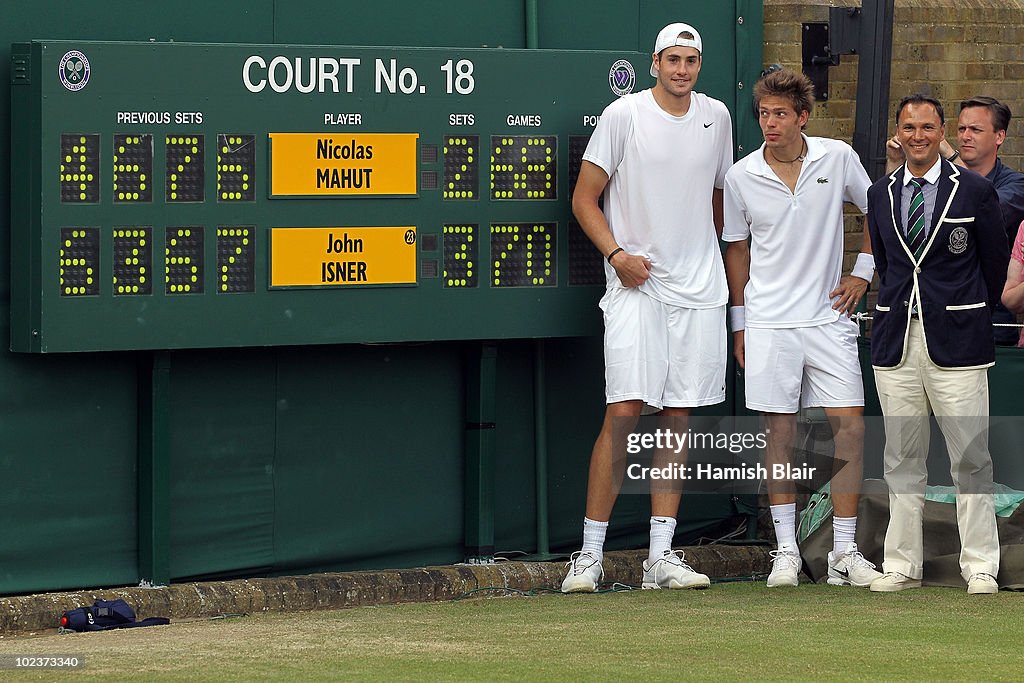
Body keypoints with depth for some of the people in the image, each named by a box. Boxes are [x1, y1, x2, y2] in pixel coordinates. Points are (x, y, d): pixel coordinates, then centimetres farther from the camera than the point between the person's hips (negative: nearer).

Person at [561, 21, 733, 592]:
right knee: (624, 412, -12)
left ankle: (661, 556, 8)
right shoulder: (624, 115, -3)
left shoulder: (716, 117, 9)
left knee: (680, 417, 4)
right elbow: (584, 198, 0)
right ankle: (590, 555, -8)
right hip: (637, 287, -4)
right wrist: (616, 253, -13)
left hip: (699, 290, 4)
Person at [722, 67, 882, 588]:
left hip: (828, 316, 0)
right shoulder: (741, 177, -1)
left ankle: (844, 553, 1)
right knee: (779, 433, 1)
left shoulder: (838, 159, -2)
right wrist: (739, 321, 11)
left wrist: (863, 272, 6)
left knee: (849, 427, -5)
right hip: (768, 324, 0)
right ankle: (786, 550, 9)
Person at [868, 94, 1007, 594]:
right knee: (901, 459, 6)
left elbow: (995, 265, 7)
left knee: (970, 458, -3)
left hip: (955, 341, -3)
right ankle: (902, 564, 11)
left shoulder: (975, 191, -1)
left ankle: (980, 567, 2)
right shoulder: (880, 194, 11)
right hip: (896, 341, 3)